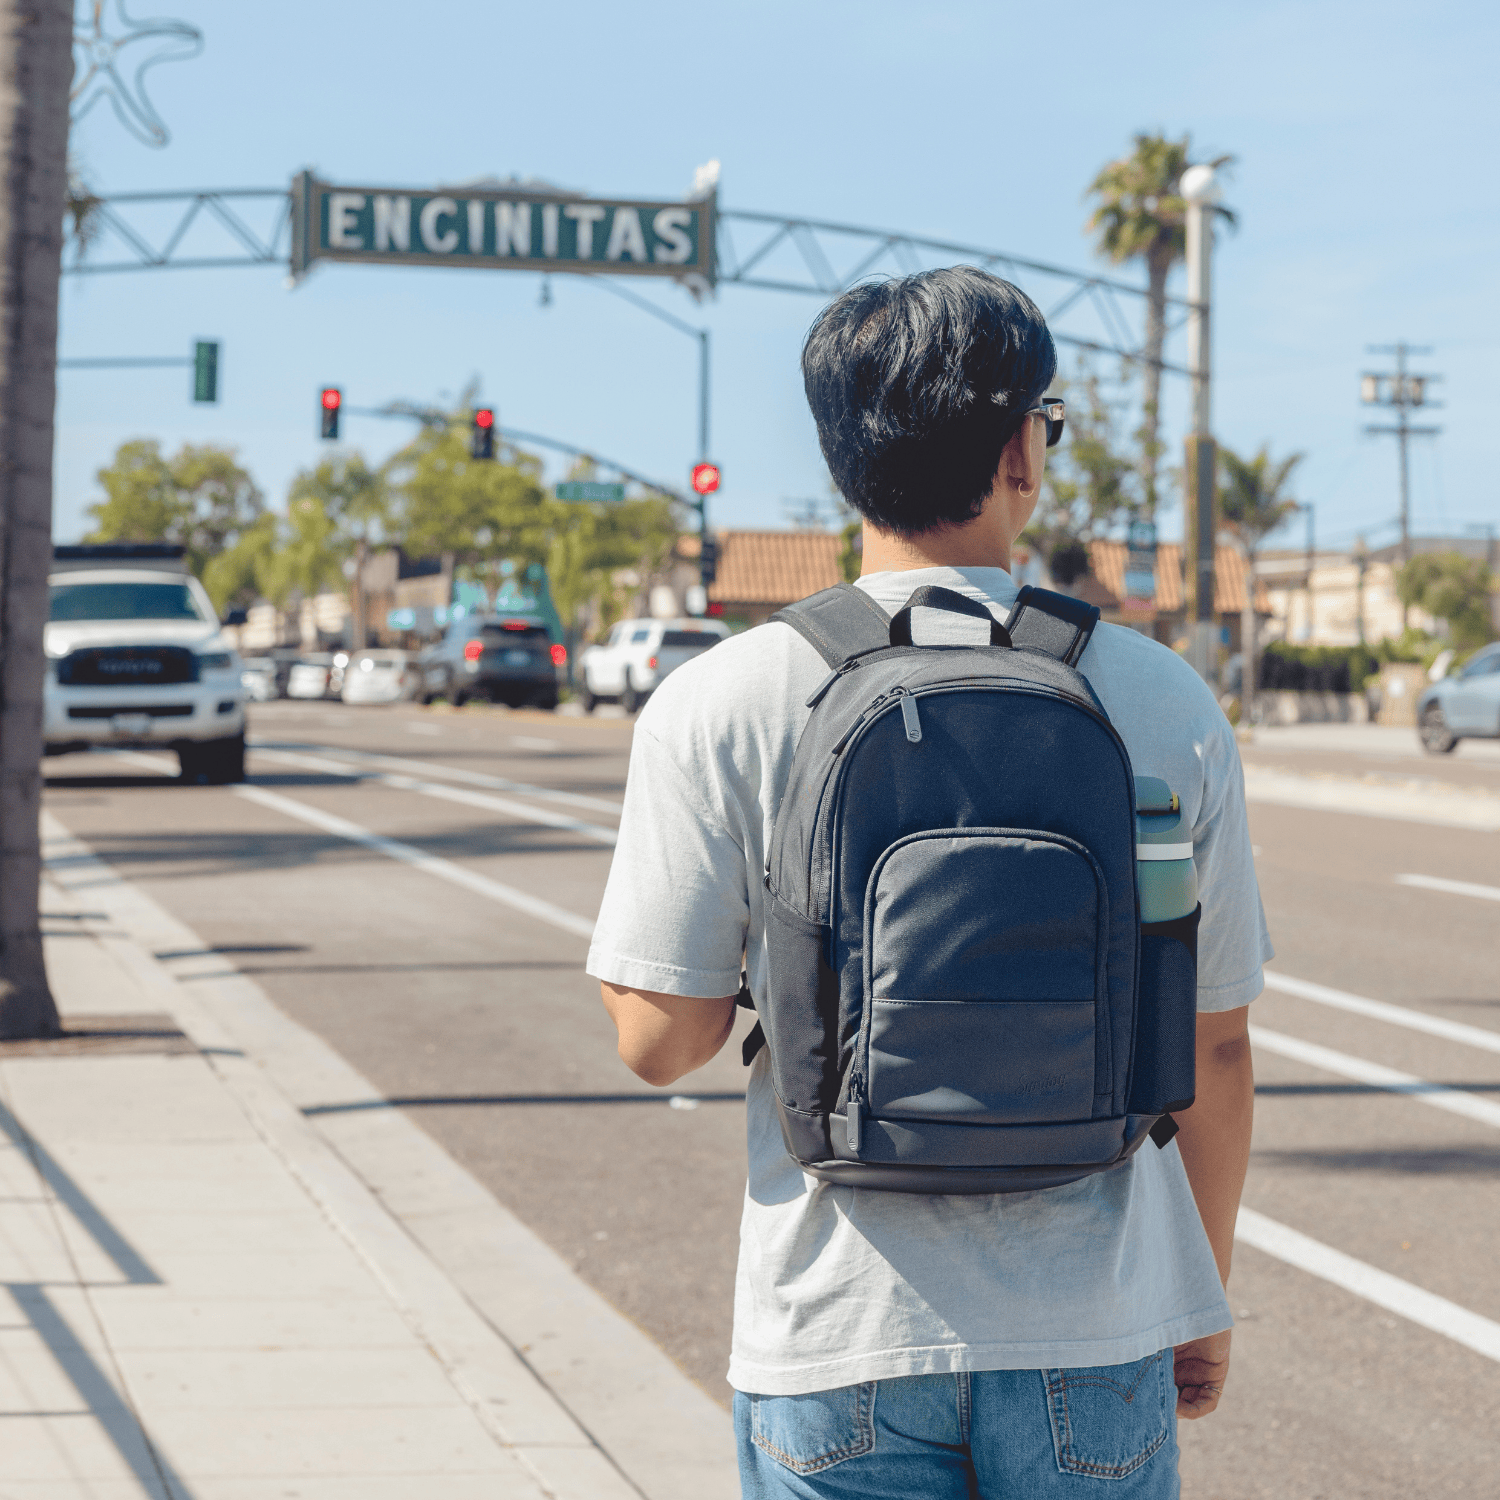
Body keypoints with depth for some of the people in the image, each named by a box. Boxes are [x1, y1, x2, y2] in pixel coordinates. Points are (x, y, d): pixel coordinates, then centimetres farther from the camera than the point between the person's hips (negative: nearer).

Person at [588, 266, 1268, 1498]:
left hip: (841, 1346, -1)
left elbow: (660, 1039, -6)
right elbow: (1217, 1046, 4)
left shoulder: (722, 706, -7)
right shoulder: (1162, 701, -3)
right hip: (1093, 1342, 1)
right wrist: (1203, 1295, 18)